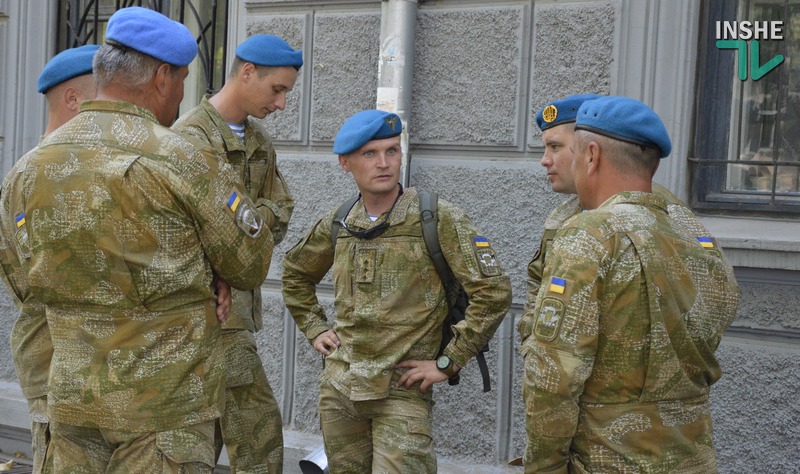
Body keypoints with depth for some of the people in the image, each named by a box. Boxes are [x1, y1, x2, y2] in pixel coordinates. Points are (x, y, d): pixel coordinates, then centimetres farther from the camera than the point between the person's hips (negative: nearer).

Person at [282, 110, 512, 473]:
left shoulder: (439, 220, -11)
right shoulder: (337, 225, 5)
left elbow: (494, 292, -14)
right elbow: (295, 273, 25)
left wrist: (448, 362, -13)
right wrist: (314, 328, 14)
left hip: (402, 390, -5)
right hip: (338, 386, 5)